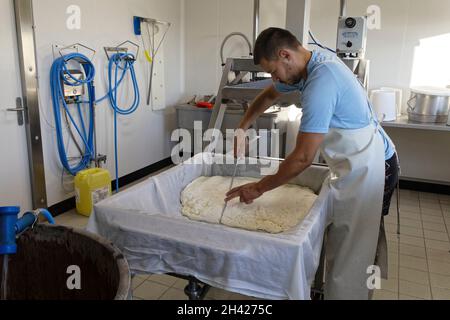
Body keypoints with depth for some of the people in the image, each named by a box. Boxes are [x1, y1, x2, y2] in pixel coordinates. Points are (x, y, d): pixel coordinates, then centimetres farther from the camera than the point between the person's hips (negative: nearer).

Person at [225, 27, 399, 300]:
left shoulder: (320, 84, -28)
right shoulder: (314, 61, 3)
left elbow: (303, 158, -28)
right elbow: (268, 96, 18)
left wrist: (259, 188, -19)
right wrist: (241, 130, 12)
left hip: (366, 170, -10)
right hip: (370, 163, 10)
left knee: (349, 256, -2)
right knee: (365, 240, 23)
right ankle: (363, 290, 41)